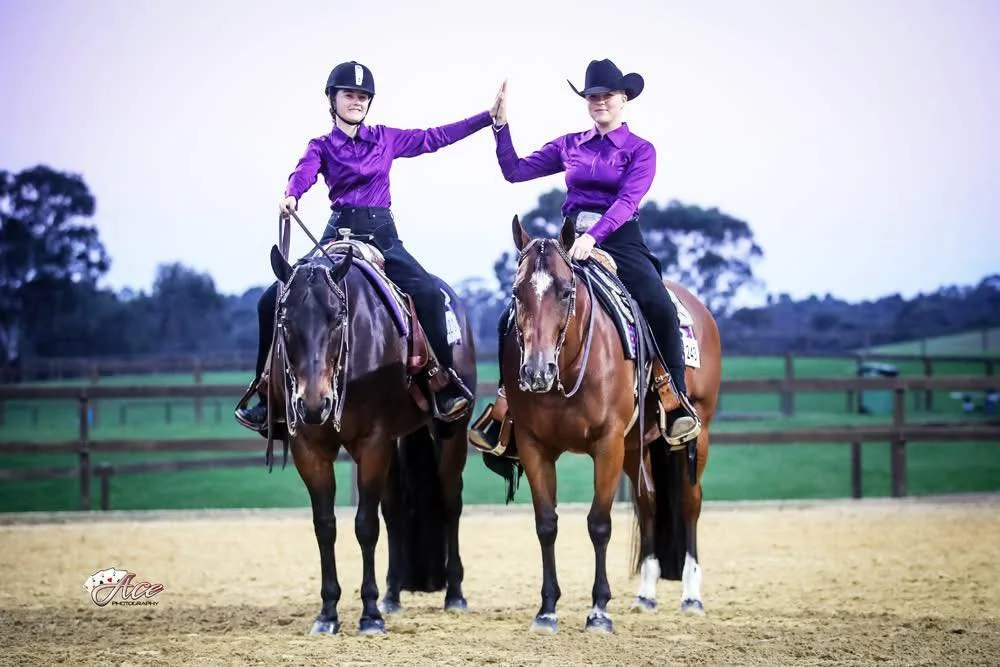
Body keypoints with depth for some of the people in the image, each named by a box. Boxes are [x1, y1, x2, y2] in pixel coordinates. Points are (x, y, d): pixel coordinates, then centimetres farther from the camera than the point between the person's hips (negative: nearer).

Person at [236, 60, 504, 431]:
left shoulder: (385, 139, 12)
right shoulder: (322, 147, 6)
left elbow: (435, 138, 14)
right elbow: (304, 173, -15)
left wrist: (489, 117, 10)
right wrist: (290, 197, -39)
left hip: (382, 235, 0)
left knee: (429, 294, -27)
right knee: (274, 301, -13)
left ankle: (447, 389, -21)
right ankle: (268, 397, -3)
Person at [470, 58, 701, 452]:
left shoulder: (640, 150, 4)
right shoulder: (570, 146, 14)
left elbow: (627, 201, -12)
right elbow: (515, 171, 13)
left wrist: (593, 236, -27)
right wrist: (500, 124, 3)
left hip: (621, 243, -4)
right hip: (571, 242, 4)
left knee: (660, 309, -29)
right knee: (514, 318, -9)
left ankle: (679, 403, -17)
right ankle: (503, 407, 4)